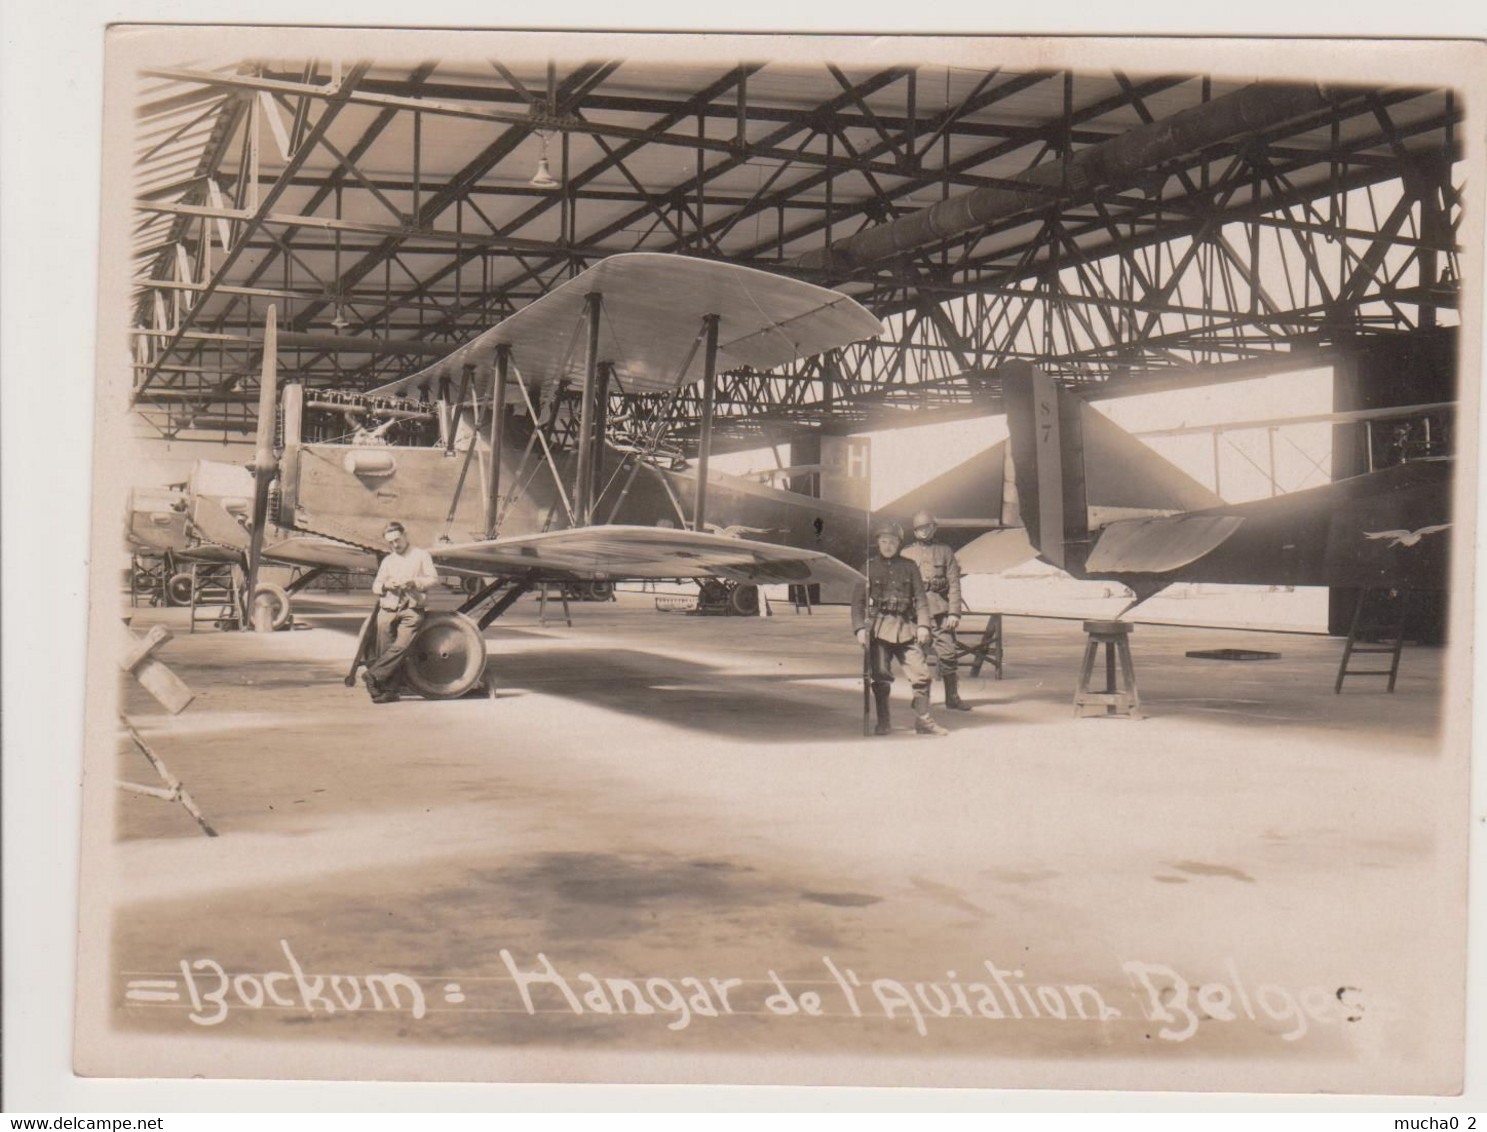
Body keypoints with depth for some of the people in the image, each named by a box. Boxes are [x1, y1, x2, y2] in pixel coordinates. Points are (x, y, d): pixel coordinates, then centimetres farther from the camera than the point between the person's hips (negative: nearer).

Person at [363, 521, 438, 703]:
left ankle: (372, 675, -17)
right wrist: (385, 585, -4)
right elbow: (375, 586, 19)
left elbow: (434, 579, 4)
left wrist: (413, 582, -11)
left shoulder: (421, 555, 11)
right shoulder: (387, 561, 22)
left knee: (401, 645, -22)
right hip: (387, 611, 4)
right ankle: (389, 690, 2)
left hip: (411, 611, -4)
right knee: (385, 650, -2)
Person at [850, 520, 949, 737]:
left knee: (921, 673, -4)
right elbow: (858, 600, 4)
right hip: (879, 627, -1)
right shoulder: (870, 567, 6)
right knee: (881, 676, -4)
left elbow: (920, 598, 11)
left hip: (906, 628, 2)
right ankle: (882, 722, 8)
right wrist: (859, 628, -7)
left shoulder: (909, 567, 11)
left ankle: (923, 721, 4)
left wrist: (923, 625, 0)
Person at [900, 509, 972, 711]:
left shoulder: (945, 551, 9)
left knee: (947, 652, -5)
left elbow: (954, 584, 3)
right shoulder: (906, 554, 11)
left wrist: (954, 612, -6)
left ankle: (952, 698, 4)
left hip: (940, 609, 0)